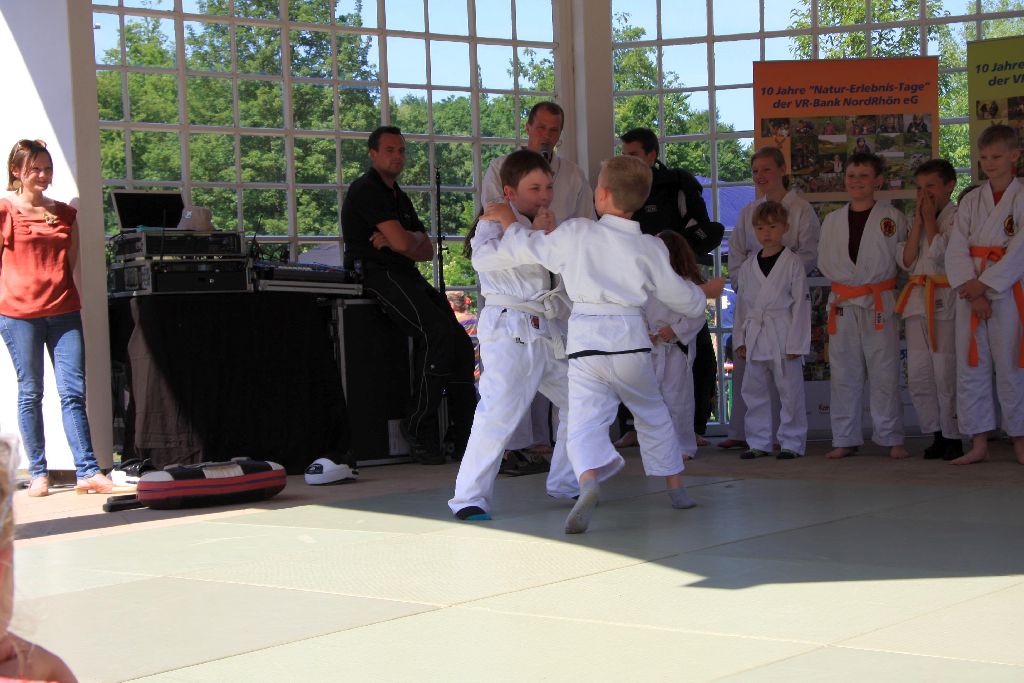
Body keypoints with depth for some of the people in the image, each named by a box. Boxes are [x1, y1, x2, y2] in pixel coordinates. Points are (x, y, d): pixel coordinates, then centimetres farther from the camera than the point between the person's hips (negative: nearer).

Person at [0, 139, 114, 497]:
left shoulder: (65, 213, 14)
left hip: (63, 310, 3)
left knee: (74, 392, -3)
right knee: (30, 393, 3)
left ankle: (87, 472, -4)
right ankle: (38, 474, 10)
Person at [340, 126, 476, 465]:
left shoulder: (399, 197, 26)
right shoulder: (366, 190, -4)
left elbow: (427, 250, 19)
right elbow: (403, 242, -14)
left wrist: (395, 241, 0)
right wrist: (406, 240, 10)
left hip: (408, 278, 9)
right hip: (377, 275, -9)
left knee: (461, 343, -6)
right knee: (439, 334, -27)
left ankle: (462, 437, -6)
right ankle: (420, 429, -19)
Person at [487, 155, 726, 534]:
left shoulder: (574, 234, -5)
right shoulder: (650, 248, -2)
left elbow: (525, 247, 5)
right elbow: (680, 296, 7)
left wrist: (507, 220, 25)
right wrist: (707, 291, 30)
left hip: (585, 342, -1)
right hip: (629, 341, 2)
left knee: (586, 422, -4)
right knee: (653, 415, 22)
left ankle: (588, 481, -33)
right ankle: (676, 488, 33)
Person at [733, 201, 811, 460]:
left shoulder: (793, 263, -4)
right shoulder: (748, 267, 10)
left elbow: (801, 303, -6)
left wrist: (796, 343, -10)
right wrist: (740, 339, 8)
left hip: (783, 336, -5)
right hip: (755, 337, 5)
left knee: (790, 392, 0)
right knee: (754, 391, 8)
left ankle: (792, 442, 9)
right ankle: (759, 442, 18)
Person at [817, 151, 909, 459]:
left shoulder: (892, 218, -1)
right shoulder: (832, 220, 9)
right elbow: (824, 262, 13)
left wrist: (877, 282, -7)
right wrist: (846, 281, 2)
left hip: (880, 303, -3)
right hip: (842, 304, 3)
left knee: (884, 373, -2)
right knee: (844, 373, 7)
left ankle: (891, 438, 7)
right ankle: (845, 439, 15)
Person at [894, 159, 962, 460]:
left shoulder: (958, 217, -5)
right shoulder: (913, 220, 16)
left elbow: (941, 254, -17)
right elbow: (906, 260, 4)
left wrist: (930, 217, -7)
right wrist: (919, 220, 0)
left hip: (946, 302, -7)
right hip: (917, 302, 7)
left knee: (946, 375, -7)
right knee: (918, 378, 6)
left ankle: (953, 438, 5)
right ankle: (937, 435, 17)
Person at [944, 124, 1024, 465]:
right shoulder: (971, 201, 10)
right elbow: (956, 249, 1)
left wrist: (985, 284, -15)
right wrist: (970, 290, -13)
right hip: (971, 290, 4)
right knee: (971, 367, 4)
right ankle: (978, 444, 10)